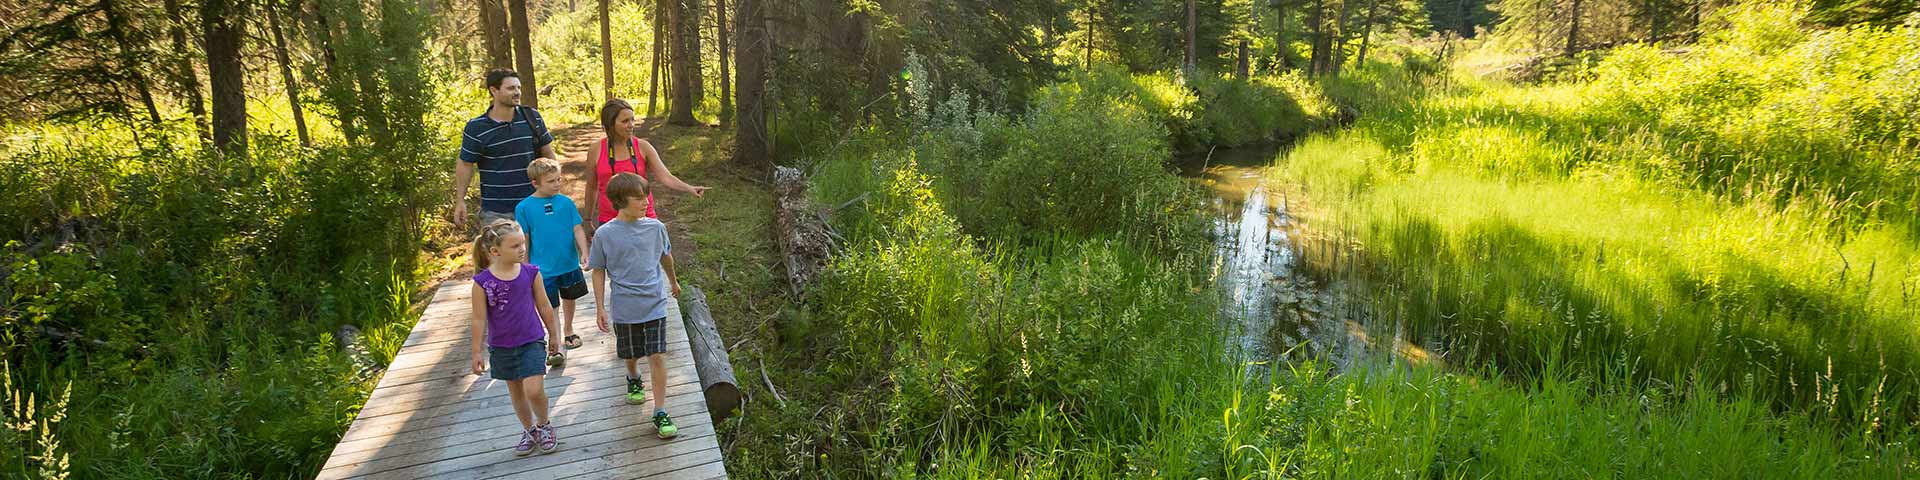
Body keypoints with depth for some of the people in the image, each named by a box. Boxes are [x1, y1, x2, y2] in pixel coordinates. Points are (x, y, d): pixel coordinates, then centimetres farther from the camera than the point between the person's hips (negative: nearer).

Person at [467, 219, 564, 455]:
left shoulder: (531, 273, -8)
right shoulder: (482, 282, -12)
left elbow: (544, 307, 3)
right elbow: (479, 319, -6)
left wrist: (553, 336, 11)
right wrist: (477, 352, -2)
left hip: (531, 341, -1)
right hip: (501, 346, 1)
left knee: (533, 390, -12)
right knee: (515, 392, 15)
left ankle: (544, 426, 16)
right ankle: (529, 430, 35)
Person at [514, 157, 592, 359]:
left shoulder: (566, 202, -3)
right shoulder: (524, 207, -7)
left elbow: (578, 229, -2)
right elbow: (524, 240, -2)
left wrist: (583, 253, -15)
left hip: (569, 263, 3)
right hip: (544, 267, -3)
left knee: (569, 299, 20)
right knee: (551, 307, -3)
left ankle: (569, 331, 42)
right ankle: (558, 348, 1)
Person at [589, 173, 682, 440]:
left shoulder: (655, 227, -4)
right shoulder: (605, 234, -9)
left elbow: (666, 256, 15)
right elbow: (599, 271, 0)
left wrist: (673, 281, 30)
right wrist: (600, 308, -1)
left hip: (654, 304, 0)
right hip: (624, 307, 0)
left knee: (657, 356, -6)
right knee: (630, 355, 17)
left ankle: (660, 413, 1)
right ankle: (634, 380, 51)